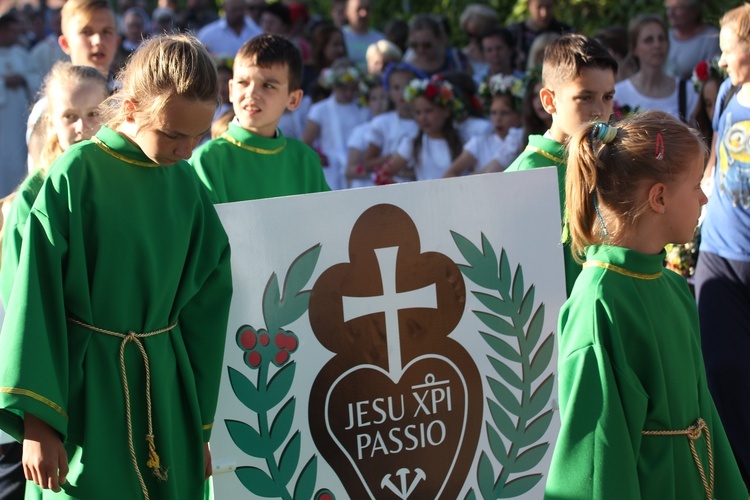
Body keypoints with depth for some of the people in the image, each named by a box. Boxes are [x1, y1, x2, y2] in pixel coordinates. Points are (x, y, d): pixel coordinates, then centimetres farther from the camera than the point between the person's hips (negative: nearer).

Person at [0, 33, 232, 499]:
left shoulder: (187, 186, 3)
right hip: (84, 388, -4)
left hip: (165, 388, 4)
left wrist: (201, 426, 12)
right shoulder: (75, 175, -11)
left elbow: (205, 304, 10)